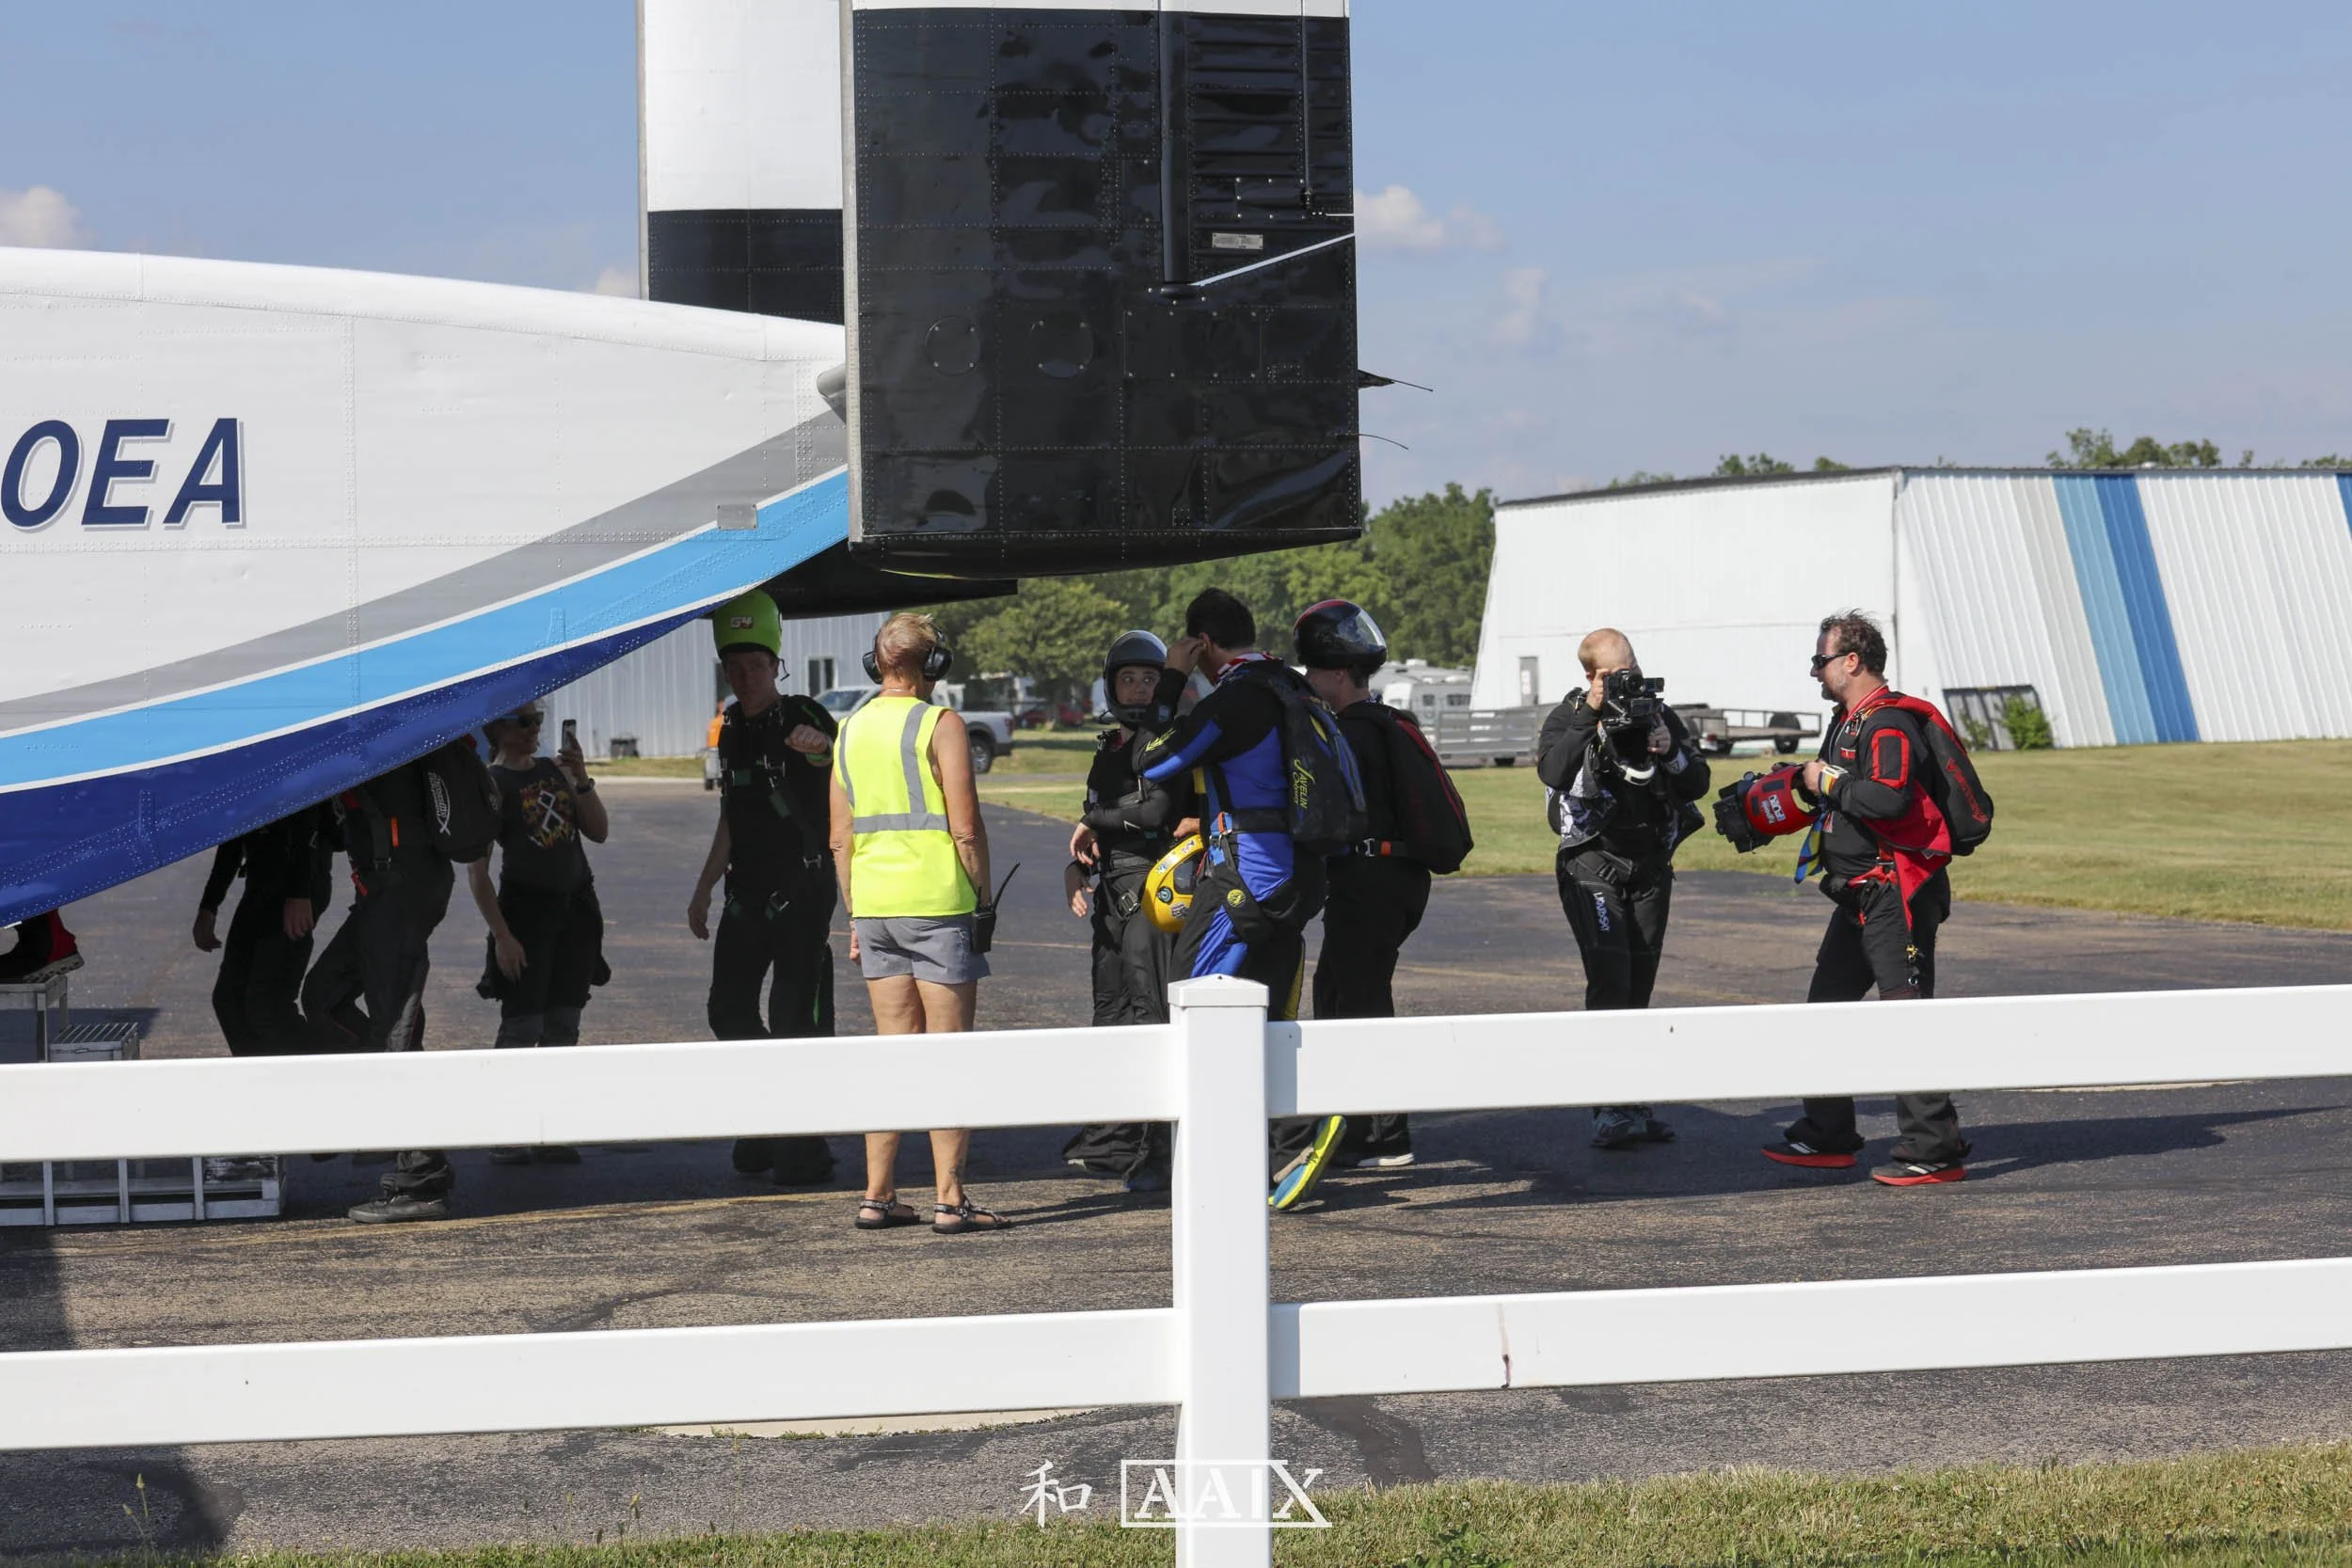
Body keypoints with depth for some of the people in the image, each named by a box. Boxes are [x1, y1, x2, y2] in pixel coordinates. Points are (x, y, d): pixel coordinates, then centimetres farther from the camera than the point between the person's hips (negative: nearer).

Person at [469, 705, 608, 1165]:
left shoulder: (555, 770, 11)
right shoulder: (492, 785, -7)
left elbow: (598, 831, 9)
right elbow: (476, 871, -11)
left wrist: (581, 779, -5)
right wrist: (502, 936, -17)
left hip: (576, 907, 6)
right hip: (526, 907, -6)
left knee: (563, 1027, 5)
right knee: (521, 1026, -6)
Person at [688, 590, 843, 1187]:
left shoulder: (801, 718, -10)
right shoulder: (733, 728, 11)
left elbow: (836, 752, -32)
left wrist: (818, 746, -56)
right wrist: (703, 887, 22)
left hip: (803, 891, -7)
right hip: (748, 891, 7)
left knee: (794, 1018, -7)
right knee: (729, 1008, 9)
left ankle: (806, 1146, 2)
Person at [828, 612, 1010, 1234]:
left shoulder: (851, 731, 12)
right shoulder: (940, 725, -7)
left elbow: (840, 839, 13)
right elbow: (966, 828, -13)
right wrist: (985, 901, -4)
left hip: (874, 907, 6)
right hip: (938, 903, -6)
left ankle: (877, 1195, 9)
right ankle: (951, 1199, -4)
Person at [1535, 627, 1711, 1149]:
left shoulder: (1660, 713, 9)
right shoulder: (1568, 716, -1)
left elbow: (1697, 784, 6)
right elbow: (1553, 772, -20)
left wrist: (1671, 751, -13)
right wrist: (1590, 717, -23)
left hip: (1651, 866, 4)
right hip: (1593, 863, -4)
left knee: (1639, 983, 6)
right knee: (1609, 976, -17)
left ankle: (1632, 1106, 12)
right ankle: (1609, 1109, -19)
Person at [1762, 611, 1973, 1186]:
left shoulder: (1889, 723, -16)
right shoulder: (1848, 722, 16)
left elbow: (1889, 797, -32)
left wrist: (1828, 782, -19)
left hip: (1897, 893, -11)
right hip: (1860, 894, 11)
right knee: (1826, 1005, 14)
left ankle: (1934, 1150, -8)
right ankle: (1827, 1137, 23)